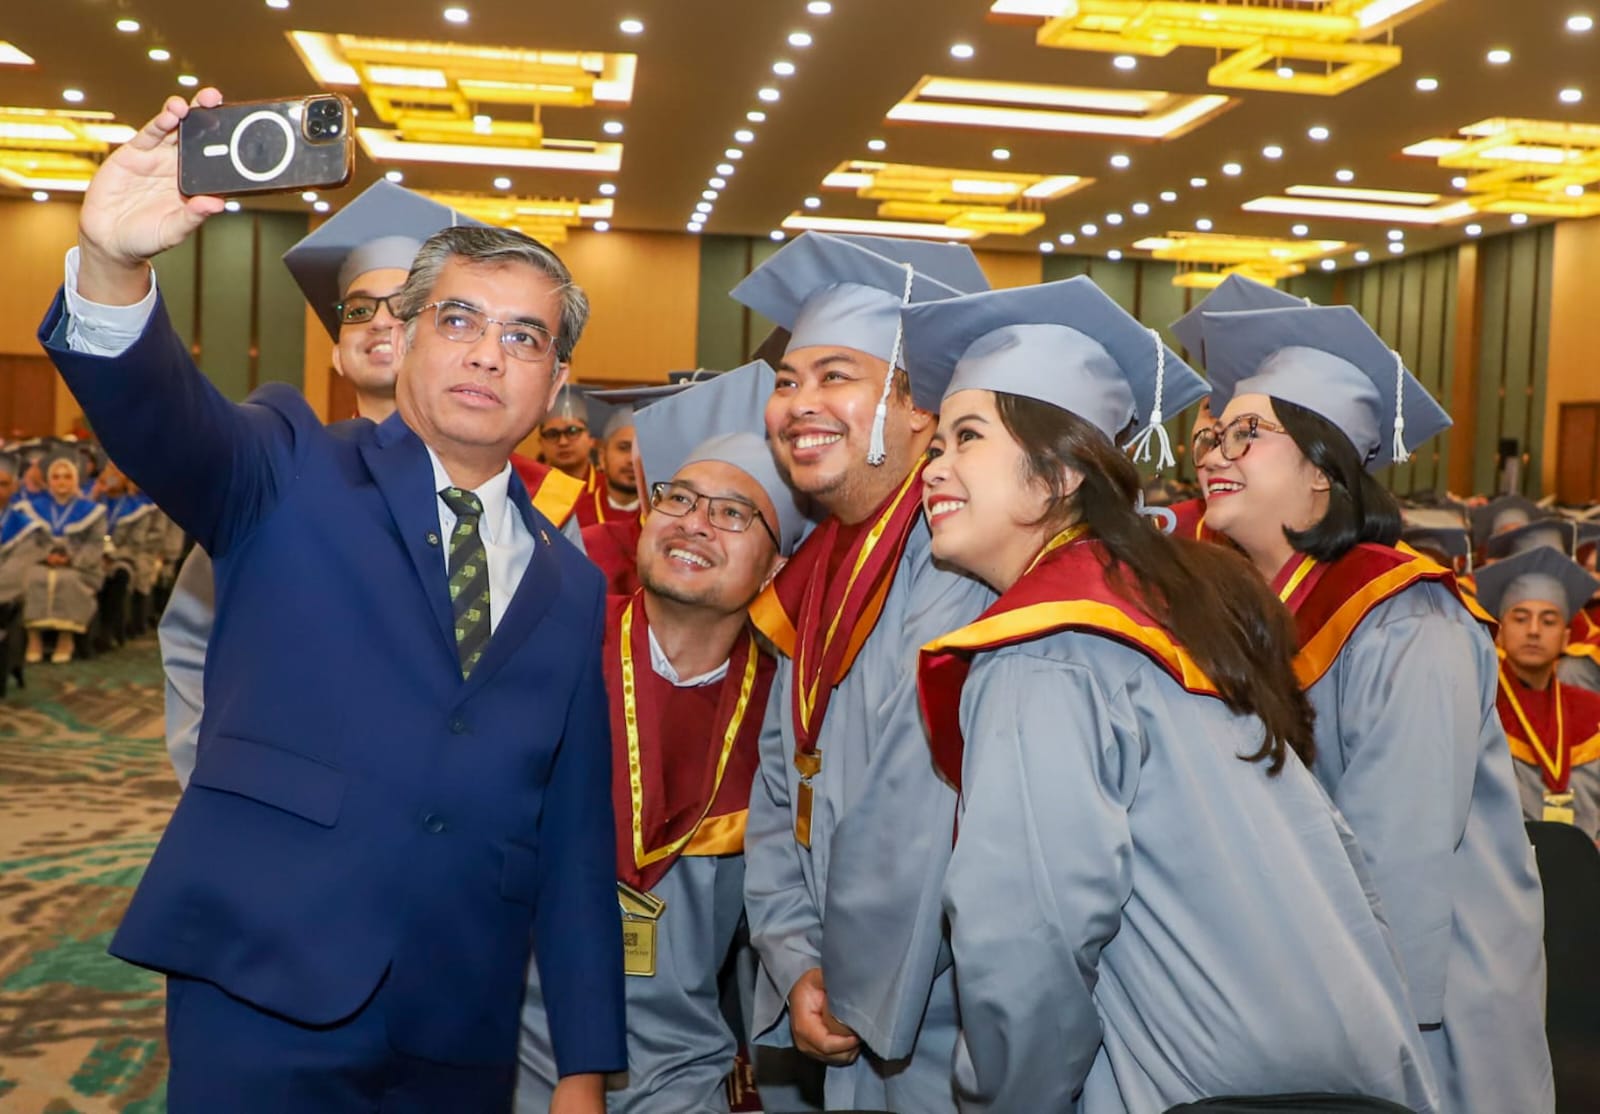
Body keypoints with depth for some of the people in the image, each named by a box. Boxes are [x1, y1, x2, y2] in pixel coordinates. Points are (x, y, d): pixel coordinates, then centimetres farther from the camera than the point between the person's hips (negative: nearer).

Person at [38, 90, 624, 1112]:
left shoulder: (571, 588, 9)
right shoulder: (294, 477, 1)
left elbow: (577, 840, 8)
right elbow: (159, 416, -21)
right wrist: (115, 263, -41)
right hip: (266, 1000, -3)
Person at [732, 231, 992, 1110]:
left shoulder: (956, 556, -20)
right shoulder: (815, 579, 7)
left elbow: (924, 819, -25)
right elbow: (779, 794, 10)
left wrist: (865, 996, -13)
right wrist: (796, 963, -1)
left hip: (946, 1033, -7)